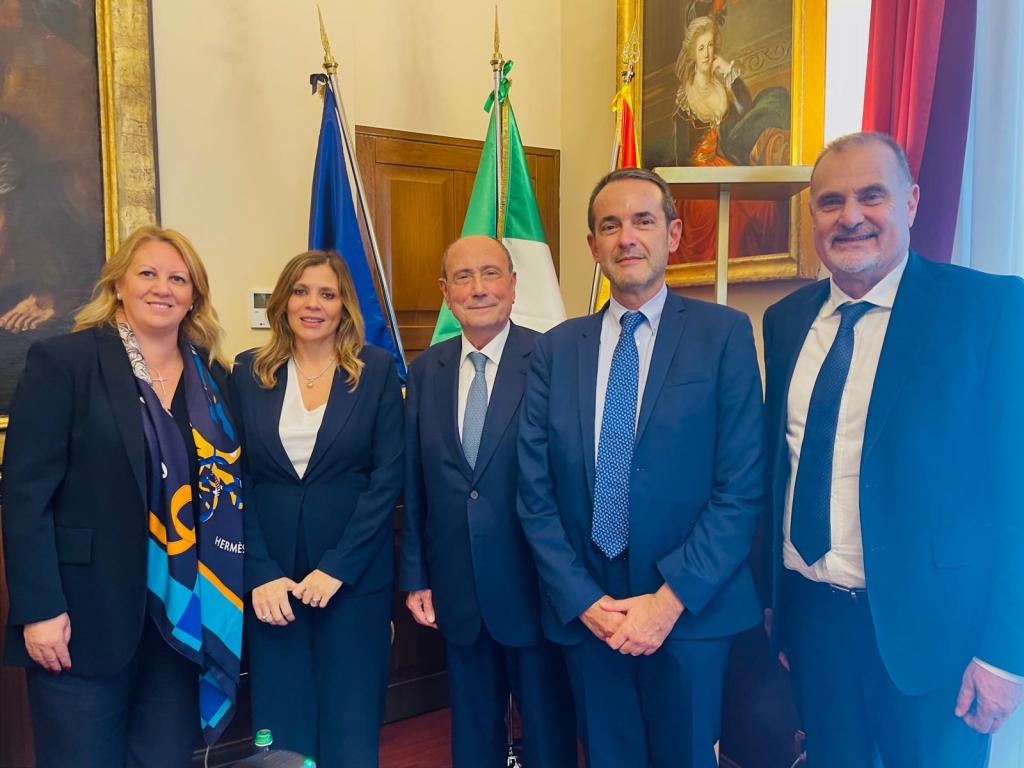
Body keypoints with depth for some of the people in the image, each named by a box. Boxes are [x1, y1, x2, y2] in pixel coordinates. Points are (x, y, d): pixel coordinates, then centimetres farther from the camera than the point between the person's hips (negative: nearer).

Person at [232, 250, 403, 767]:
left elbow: (388, 475, -6)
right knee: (281, 726, 12)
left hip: (354, 572, -1)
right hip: (270, 574, 2)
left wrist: (337, 567, -12)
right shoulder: (248, 373, 4)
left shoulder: (377, 370, -1)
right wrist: (259, 573, -8)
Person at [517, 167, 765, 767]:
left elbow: (742, 486, -9)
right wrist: (583, 600, -6)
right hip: (583, 612, 3)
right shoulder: (557, 348, 3)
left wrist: (671, 599, -13)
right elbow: (536, 492, 2)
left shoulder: (725, 333, -5)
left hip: (691, 610, -2)